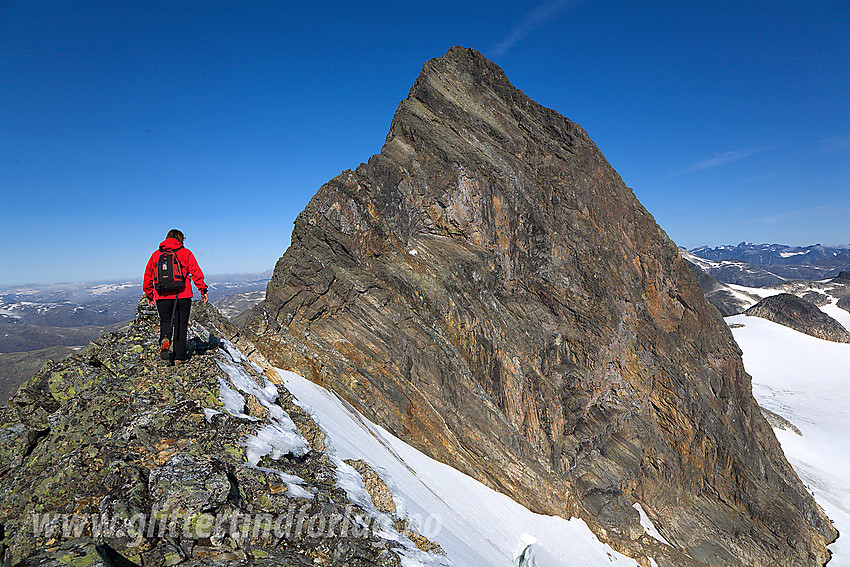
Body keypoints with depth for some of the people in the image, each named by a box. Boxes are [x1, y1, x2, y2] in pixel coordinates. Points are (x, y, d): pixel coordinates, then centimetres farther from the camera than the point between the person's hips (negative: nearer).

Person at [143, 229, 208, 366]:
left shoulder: (156, 254, 12)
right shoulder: (185, 253, 2)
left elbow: (148, 276, 17)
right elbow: (196, 272, -6)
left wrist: (149, 295, 26)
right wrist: (203, 289, -2)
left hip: (161, 297, 3)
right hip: (182, 296, -2)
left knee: (165, 322, 21)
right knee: (181, 325, 6)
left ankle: (165, 340, -10)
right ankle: (179, 357, 8)